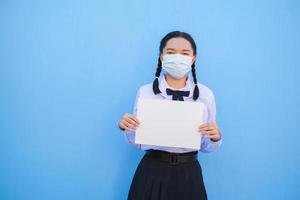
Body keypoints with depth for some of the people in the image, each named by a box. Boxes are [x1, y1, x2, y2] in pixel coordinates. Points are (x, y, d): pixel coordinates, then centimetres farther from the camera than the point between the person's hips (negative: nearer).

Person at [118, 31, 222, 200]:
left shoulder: (206, 94, -2)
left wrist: (215, 138, -16)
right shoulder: (145, 91, -3)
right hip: (152, 172, 0)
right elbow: (138, 142, 2)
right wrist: (126, 129, -16)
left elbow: (206, 147, 4)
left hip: (188, 173, 1)